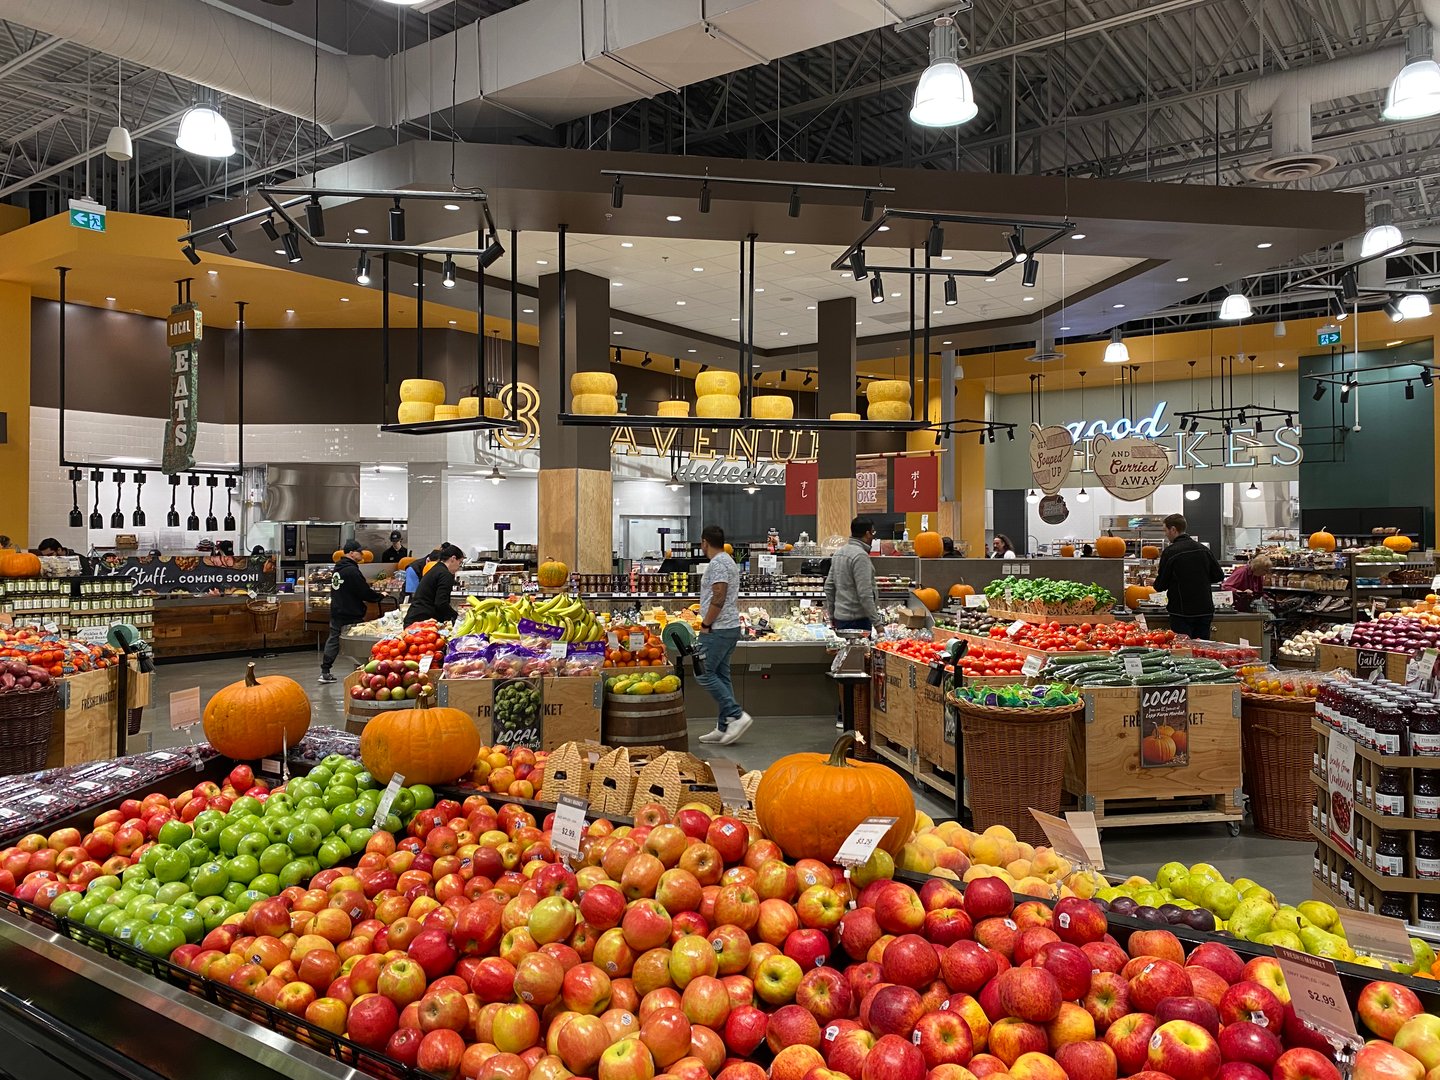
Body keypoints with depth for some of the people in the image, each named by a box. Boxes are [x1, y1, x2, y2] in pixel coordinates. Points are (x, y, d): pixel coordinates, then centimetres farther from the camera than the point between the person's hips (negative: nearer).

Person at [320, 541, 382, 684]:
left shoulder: (337, 568, 11)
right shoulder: (352, 570, -19)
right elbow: (365, 592, -18)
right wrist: (379, 596, -3)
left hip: (336, 612, 9)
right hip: (351, 615, -9)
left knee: (333, 640, 12)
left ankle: (325, 672, 15)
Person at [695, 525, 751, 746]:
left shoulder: (718, 564, -14)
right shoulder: (728, 561, 19)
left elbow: (719, 597, -22)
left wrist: (705, 624, -14)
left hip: (718, 629, -10)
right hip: (730, 627, 10)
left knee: (704, 674, -7)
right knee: (721, 676, 11)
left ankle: (737, 715, -10)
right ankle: (724, 727, 12)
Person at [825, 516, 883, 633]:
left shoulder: (839, 553, 12)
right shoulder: (860, 555, -15)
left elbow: (829, 586, 16)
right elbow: (865, 594, -20)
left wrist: (832, 616, 23)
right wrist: (877, 623, -16)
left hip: (839, 616, 9)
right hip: (857, 619, -9)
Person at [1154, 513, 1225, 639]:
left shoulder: (1170, 552, -11)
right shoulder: (1204, 549, 6)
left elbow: (1160, 586, -8)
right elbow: (1219, 576, 11)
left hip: (1182, 612, -5)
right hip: (1205, 610, 6)